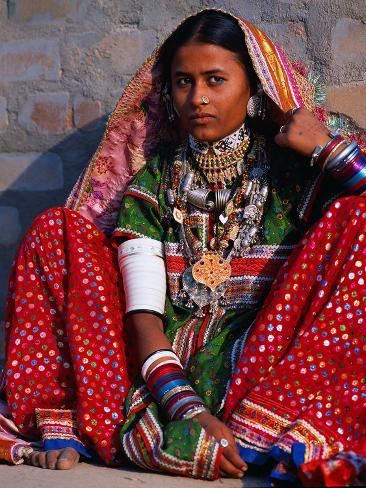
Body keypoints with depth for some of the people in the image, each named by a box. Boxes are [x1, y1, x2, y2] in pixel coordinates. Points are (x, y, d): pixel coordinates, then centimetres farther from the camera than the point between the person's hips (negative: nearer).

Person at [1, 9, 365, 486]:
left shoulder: (290, 169, 5)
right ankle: (64, 428, -19)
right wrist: (185, 406, -20)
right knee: (56, 229, -4)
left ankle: (259, 433, -31)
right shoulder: (153, 181, 8)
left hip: (266, 365, -1)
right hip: (164, 368, 2)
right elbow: (142, 316, -5)